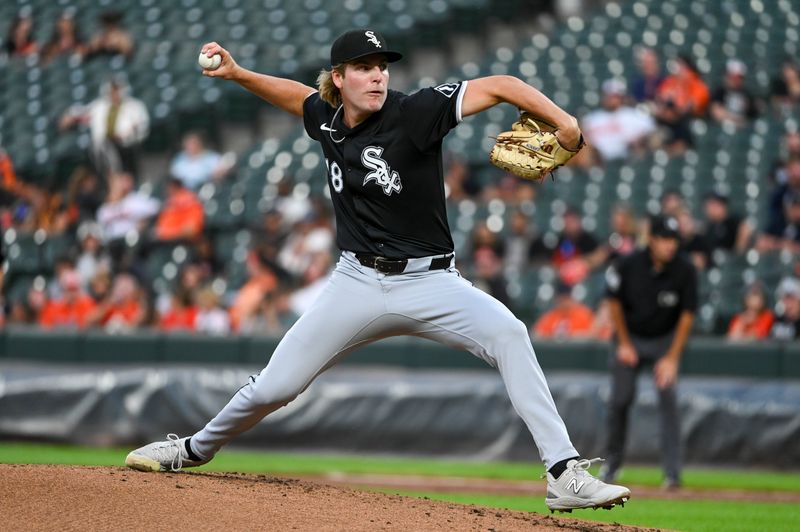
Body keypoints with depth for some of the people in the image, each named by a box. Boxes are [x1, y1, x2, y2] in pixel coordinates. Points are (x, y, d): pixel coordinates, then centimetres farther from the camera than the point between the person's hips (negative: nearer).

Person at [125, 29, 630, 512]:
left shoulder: (415, 113, -13)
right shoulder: (327, 119, 2)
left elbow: (501, 85, -18)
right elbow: (297, 94, 26)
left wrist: (563, 122, -31)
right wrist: (237, 73, 13)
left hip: (428, 281, -4)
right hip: (357, 283, 4)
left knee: (508, 333, -31)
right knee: (273, 387, 2)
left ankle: (566, 476, -33)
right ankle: (195, 449, 32)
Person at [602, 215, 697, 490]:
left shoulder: (685, 270, -19)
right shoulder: (628, 265, -19)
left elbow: (687, 315, -13)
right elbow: (615, 302, -4)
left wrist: (672, 357, -16)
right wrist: (624, 344, -4)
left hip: (665, 340, -1)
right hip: (630, 336, 1)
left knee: (668, 399, -13)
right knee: (620, 398, 1)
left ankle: (672, 471, -13)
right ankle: (613, 460, 22)